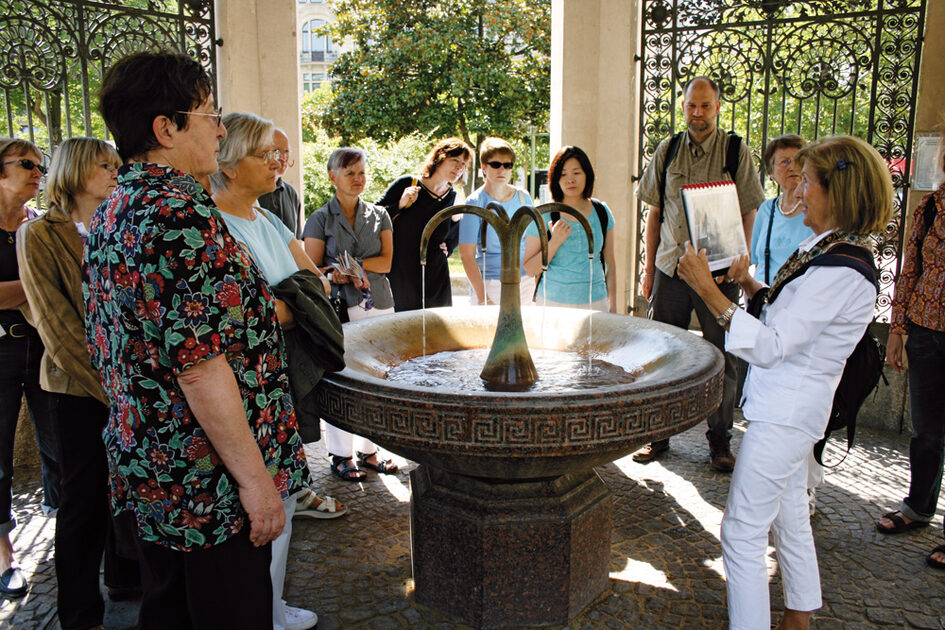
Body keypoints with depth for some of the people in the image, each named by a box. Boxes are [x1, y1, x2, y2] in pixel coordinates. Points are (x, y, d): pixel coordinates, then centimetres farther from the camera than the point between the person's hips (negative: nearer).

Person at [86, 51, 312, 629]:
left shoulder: (111, 210, 10)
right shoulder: (183, 211, -21)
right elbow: (200, 365, -26)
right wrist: (255, 477, -20)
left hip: (146, 467, 10)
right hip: (206, 478, -10)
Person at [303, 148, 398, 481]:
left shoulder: (379, 215, 13)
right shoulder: (320, 220, 4)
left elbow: (386, 262, 4)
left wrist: (350, 262, -10)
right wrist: (343, 276, -17)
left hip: (379, 306, 3)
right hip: (340, 307, -3)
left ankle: (368, 450, 17)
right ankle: (341, 455, 12)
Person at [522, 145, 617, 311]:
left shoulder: (602, 212, 4)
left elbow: (610, 262, 11)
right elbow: (530, 269, -5)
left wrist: (613, 305, 9)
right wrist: (555, 242, -17)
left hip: (595, 302, 2)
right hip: (552, 302, -2)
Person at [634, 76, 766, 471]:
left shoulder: (737, 152, 1)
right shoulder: (667, 151, 8)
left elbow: (748, 214, 2)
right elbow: (655, 212, 10)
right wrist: (649, 268, 7)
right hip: (670, 267, 2)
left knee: (720, 358, 4)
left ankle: (719, 441, 19)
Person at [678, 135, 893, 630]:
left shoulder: (840, 271, -23)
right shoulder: (829, 249, 7)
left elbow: (770, 347, -28)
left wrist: (709, 291, -30)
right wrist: (750, 285, 4)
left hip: (785, 412, -10)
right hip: (791, 406, 10)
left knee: (742, 533, -3)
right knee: (790, 520, 23)